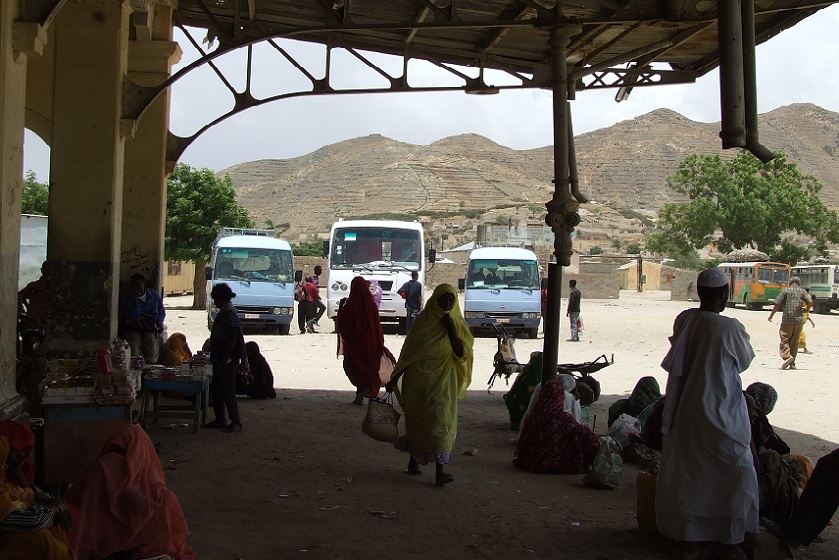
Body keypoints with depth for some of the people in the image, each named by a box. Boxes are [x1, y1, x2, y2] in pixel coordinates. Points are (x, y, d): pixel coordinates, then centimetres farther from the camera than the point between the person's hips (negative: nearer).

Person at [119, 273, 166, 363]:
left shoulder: (154, 295, 9)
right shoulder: (125, 299, 0)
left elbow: (161, 312, 19)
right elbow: (135, 317, -10)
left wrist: (160, 324, 1)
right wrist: (135, 301, -17)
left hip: (150, 330, 2)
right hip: (132, 329, -2)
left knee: (151, 358, -16)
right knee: (134, 356, -22)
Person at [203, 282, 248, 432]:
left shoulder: (230, 313, -16)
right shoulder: (223, 312, 14)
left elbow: (233, 338, -21)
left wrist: (225, 359, -22)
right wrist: (213, 355, 21)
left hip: (227, 360, -10)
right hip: (219, 358, 10)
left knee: (227, 391, -6)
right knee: (215, 389, 13)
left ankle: (236, 422, 0)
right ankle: (219, 420, 21)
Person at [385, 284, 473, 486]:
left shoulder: (458, 324, 3)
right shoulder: (423, 321, 1)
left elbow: (461, 353, -7)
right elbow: (408, 352, 5)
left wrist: (451, 329, -13)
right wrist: (395, 378, 4)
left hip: (443, 381, 0)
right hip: (418, 378, 1)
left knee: (441, 422, -9)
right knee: (416, 421, 9)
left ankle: (440, 471, -13)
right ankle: (413, 461, 27)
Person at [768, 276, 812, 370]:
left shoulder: (786, 291, 1)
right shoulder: (802, 291, 8)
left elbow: (777, 304, -4)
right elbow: (810, 302, -4)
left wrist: (771, 315, 5)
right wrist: (807, 310, 16)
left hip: (787, 319, -3)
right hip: (799, 320, 3)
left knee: (784, 339, 0)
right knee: (794, 341, 10)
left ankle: (787, 356, -24)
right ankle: (792, 364, 9)